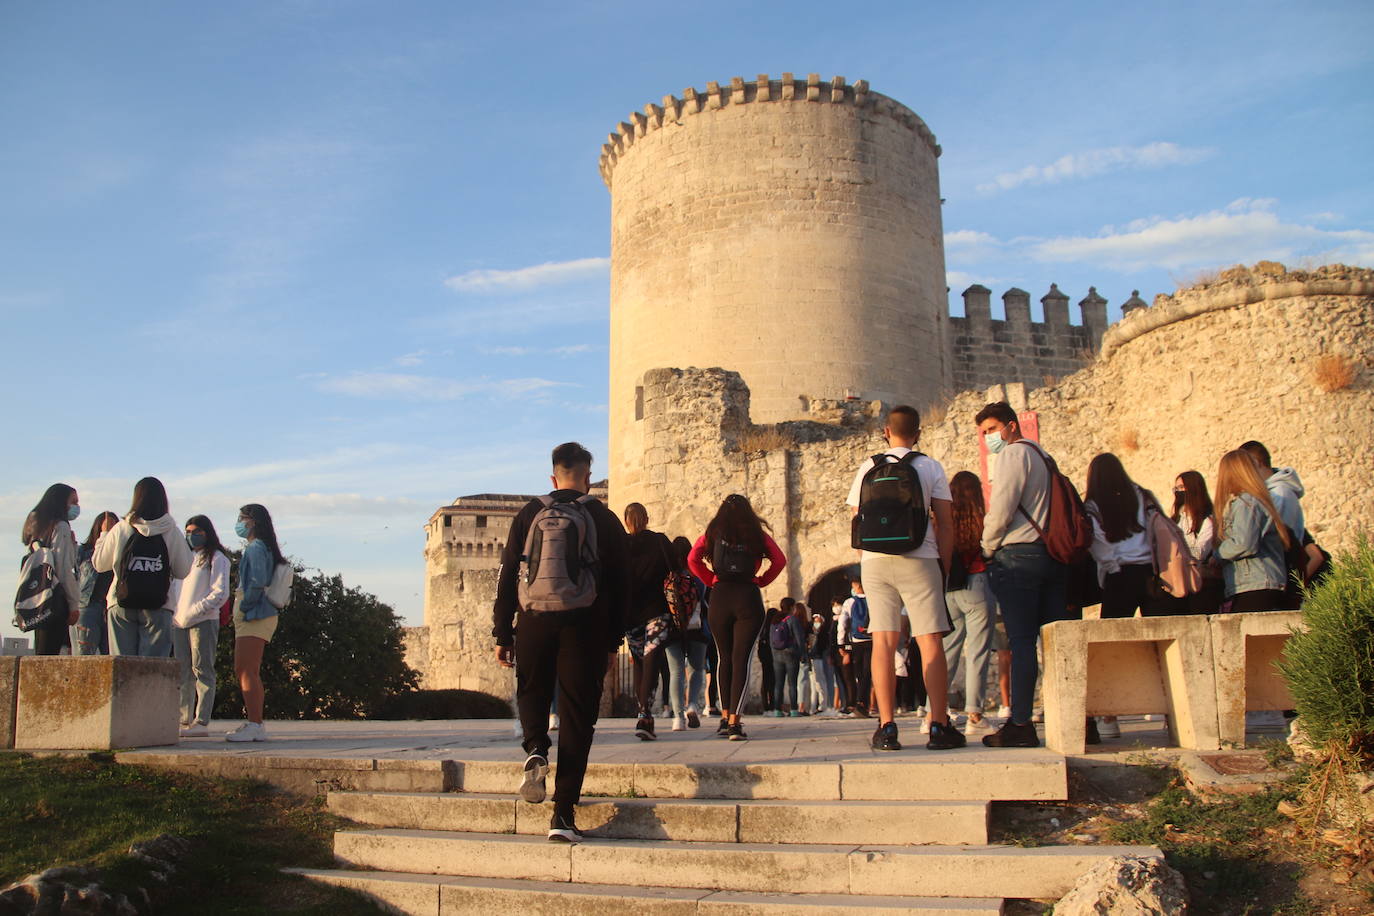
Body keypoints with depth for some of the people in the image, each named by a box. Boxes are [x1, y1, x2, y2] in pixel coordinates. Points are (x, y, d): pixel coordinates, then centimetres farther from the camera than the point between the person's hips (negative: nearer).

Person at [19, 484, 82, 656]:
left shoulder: (38, 527, 20)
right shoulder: (61, 527, -6)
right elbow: (64, 569, -12)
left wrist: (72, 544, 12)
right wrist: (74, 604, -9)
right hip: (55, 599, -9)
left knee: (41, 655, 9)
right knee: (49, 655, -11)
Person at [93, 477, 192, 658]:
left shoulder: (120, 530, 0)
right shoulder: (173, 532, -2)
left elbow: (99, 564, 12)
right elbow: (183, 571, 2)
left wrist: (104, 535, 25)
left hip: (122, 605, 1)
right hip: (158, 608, -1)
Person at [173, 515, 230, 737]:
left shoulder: (216, 558, -1)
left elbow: (220, 594, -10)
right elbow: (178, 590, 23)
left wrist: (193, 612, -16)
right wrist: (175, 614, 6)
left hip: (204, 621, -7)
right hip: (179, 623, 7)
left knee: (202, 670, -7)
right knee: (183, 672, 7)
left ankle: (201, 721, -8)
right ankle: (184, 720, 11)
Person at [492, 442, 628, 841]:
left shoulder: (529, 514, 7)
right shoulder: (604, 519, 5)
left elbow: (507, 576, 5)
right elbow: (620, 583, 6)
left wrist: (502, 634, 8)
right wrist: (614, 637, 13)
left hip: (534, 621, 1)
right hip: (585, 628, -1)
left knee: (532, 693, 24)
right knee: (577, 715, 4)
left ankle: (536, 750, -6)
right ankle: (564, 813, 0)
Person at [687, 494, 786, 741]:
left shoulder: (712, 533, 9)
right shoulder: (757, 535, 8)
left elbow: (693, 558, -2)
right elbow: (779, 560, -2)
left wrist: (710, 580, 9)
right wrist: (761, 581, 8)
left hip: (719, 597, 2)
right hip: (749, 598, -1)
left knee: (724, 659, 16)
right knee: (742, 659, -4)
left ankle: (724, 717, 15)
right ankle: (734, 721, -15)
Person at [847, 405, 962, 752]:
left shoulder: (867, 468, 9)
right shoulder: (930, 467, 3)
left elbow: (857, 522, 10)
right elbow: (945, 524, 1)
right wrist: (944, 566, 9)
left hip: (874, 562, 2)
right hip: (918, 560, -2)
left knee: (883, 642, 1)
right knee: (930, 641, 1)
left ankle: (886, 728, -2)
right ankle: (939, 727, -1)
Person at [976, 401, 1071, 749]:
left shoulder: (1013, 452, -5)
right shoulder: (1043, 455, 23)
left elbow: (1001, 510, -13)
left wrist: (987, 549, 0)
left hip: (1018, 554, -9)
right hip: (1051, 555, 9)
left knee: (1021, 641, -9)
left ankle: (1020, 725, -8)